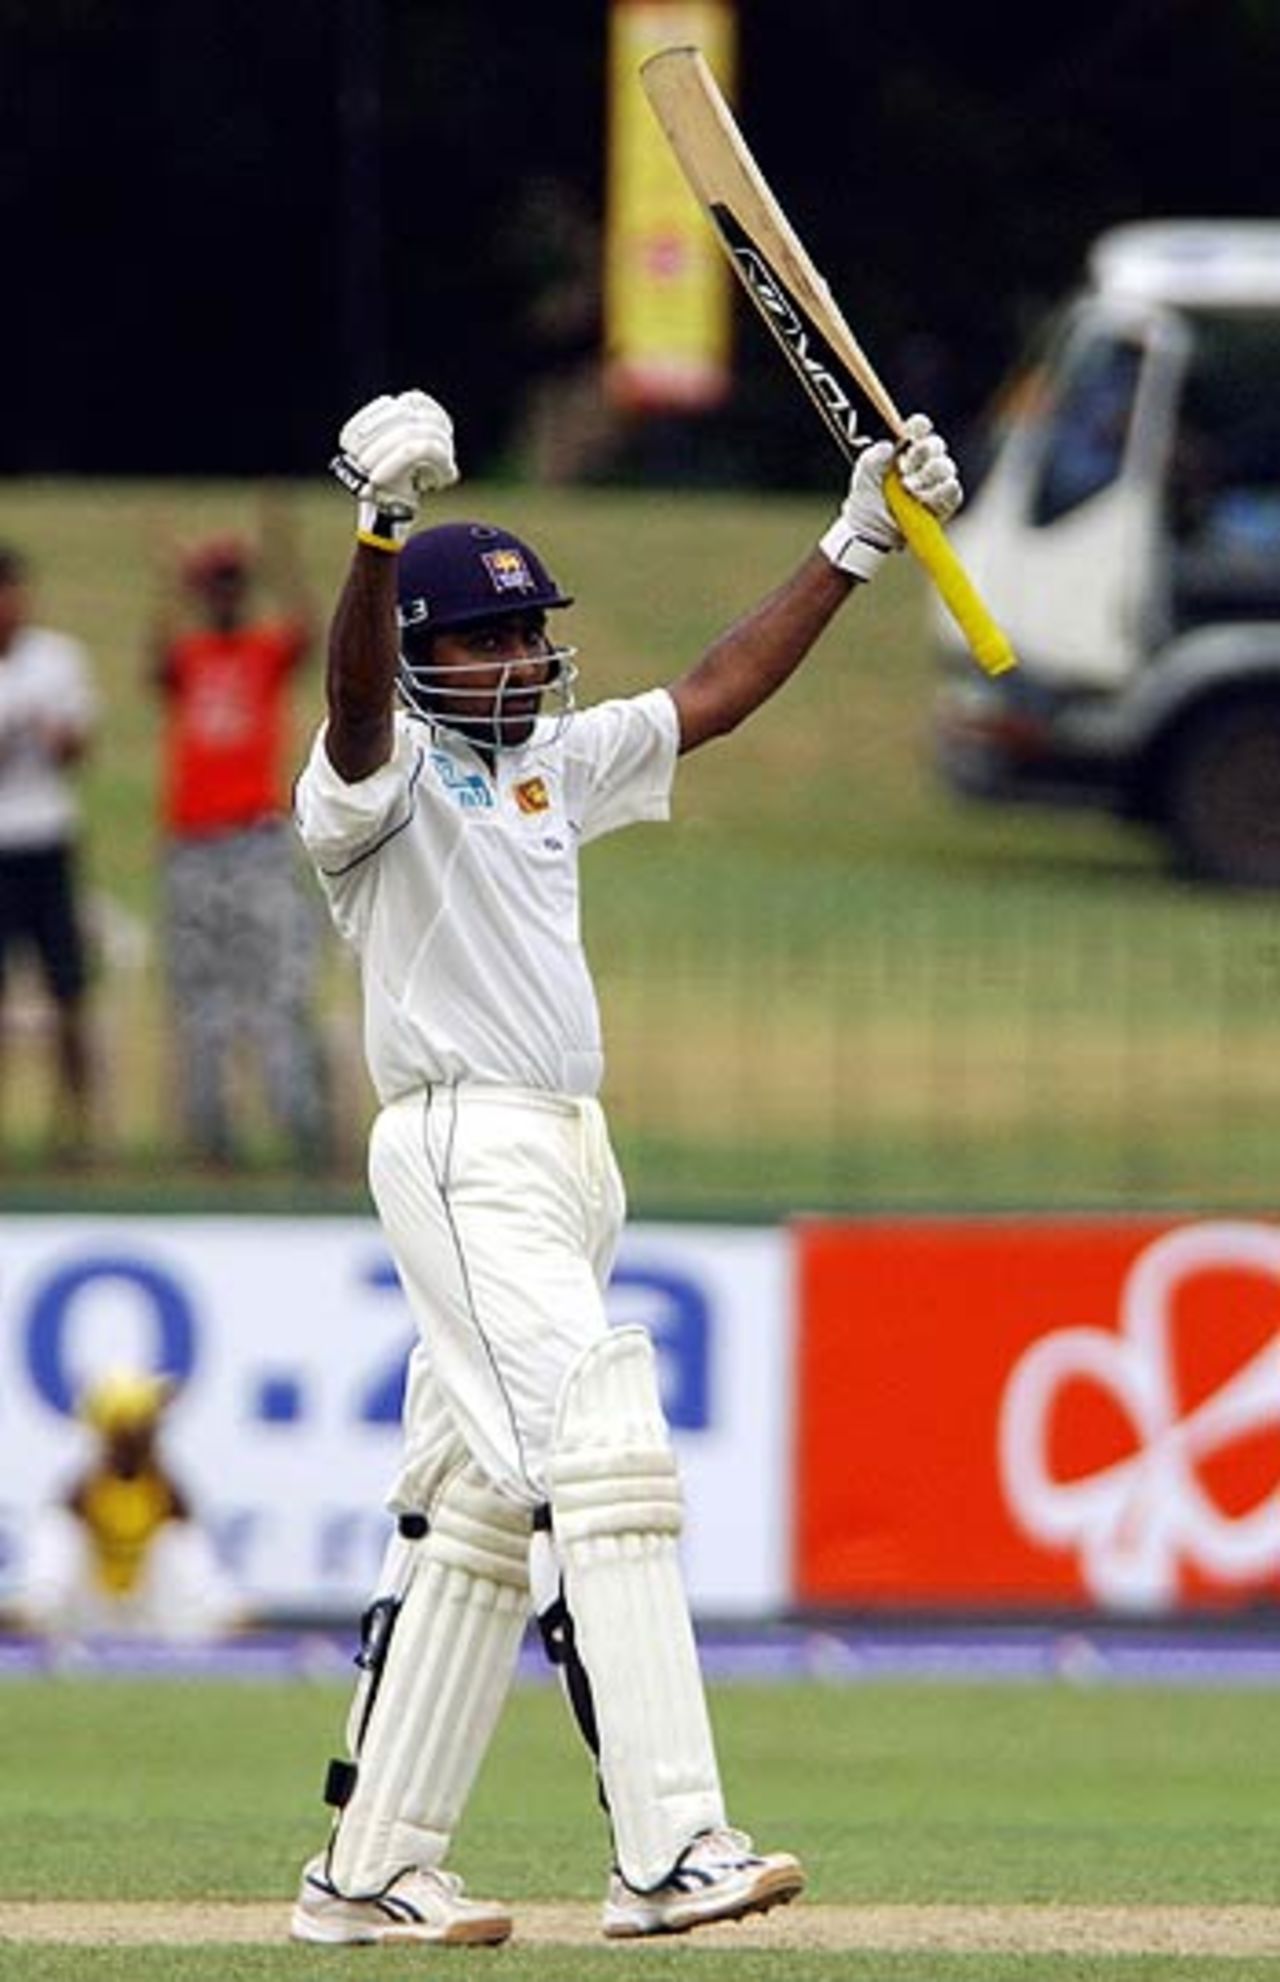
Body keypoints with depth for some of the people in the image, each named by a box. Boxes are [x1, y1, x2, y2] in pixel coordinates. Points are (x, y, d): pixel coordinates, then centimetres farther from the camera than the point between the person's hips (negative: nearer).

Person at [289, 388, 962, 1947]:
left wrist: (857, 541, 15)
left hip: (565, 1165, 9)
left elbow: (719, 693, 22)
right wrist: (381, 523, -48)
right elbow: (358, 693, -29)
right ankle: (666, 1851, -26)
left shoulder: (550, 763, 18)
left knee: (474, 1520, 10)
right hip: (465, 1158, -9)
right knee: (603, 1476, -19)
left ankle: (365, 1872, 14)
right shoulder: (389, 774, -7)